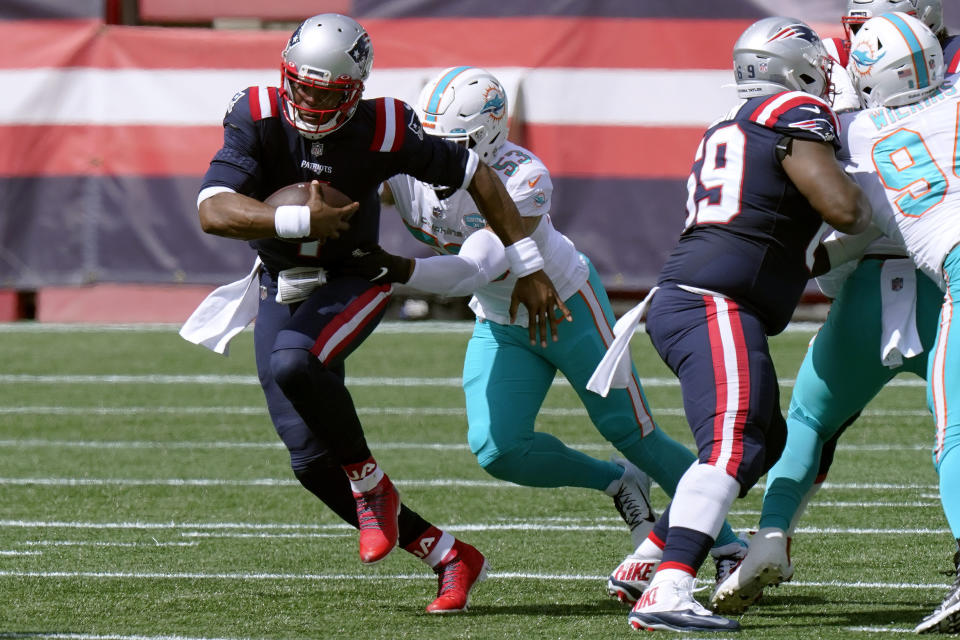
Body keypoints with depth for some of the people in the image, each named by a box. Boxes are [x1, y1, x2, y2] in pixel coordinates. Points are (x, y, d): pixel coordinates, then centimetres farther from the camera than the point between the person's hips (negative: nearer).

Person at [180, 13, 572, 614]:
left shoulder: (383, 129, -20)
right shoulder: (259, 118, -18)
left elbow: (476, 176, -7)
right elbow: (213, 211, -29)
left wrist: (529, 268, -5)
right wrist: (297, 222, -40)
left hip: (353, 283, -3)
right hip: (281, 290, 3)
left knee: (293, 363, -36)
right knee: (312, 463, -2)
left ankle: (371, 486, -11)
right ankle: (450, 557, 11)